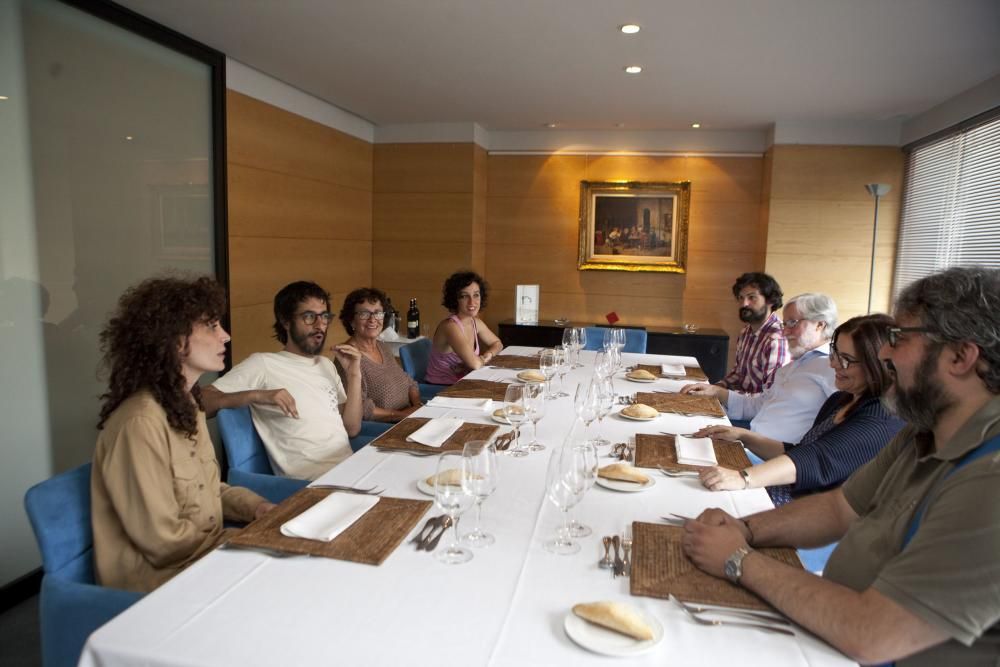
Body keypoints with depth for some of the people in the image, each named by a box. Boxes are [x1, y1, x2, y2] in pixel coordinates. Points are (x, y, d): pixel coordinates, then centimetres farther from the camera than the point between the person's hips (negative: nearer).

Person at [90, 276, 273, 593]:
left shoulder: (187, 404, 6)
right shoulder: (141, 422, -24)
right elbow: (164, 541, -23)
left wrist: (258, 508, -2)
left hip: (202, 558, 8)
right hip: (157, 577, -8)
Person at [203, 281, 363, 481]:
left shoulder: (326, 364, 18)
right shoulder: (262, 364, -4)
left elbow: (351, 429, 12)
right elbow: (201, 401, -12)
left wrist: (354, 375, 3)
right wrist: (256, 395, -23)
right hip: (309, 479, -7)